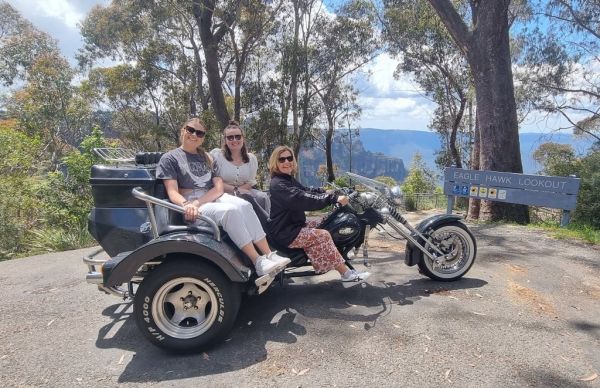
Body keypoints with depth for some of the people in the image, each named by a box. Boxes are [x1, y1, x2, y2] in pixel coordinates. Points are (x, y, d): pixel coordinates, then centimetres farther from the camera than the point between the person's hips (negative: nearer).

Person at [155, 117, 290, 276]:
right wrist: (187, 205, -30)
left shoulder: (206, 157, 20)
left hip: (213, 198, 5)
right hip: (192, 207, -5)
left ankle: (269, 255, -31)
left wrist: (198, 202, -14)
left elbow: (219, 187, 6)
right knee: (231, 211, -33)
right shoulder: (169, 158, 6)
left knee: (244, 205, -27)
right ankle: (258, 262, -33)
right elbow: (172, 192, -7)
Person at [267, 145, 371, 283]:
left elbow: (306, 191, 19)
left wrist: (325, 192, 3)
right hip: (285, 233, -10)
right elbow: (303, 199, -32)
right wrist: (334, 198, -34)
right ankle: (346, 273, -12)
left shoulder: (289, 179, 13)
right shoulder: (278, 184, -20)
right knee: (322, 235, -20)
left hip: (294, 225, 10)